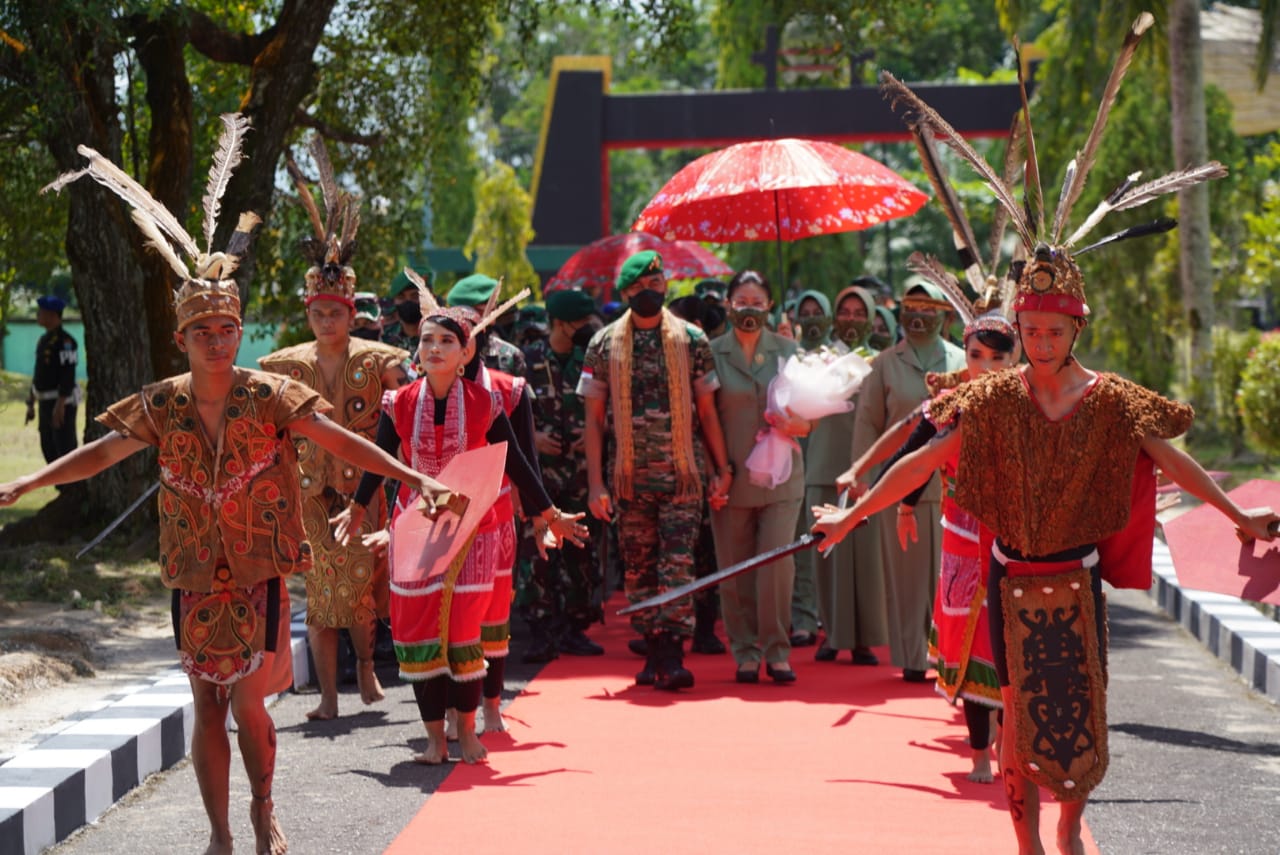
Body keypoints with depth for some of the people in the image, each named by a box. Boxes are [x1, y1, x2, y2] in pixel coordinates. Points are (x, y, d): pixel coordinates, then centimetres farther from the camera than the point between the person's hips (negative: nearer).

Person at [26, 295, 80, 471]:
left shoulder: (65, 341, -18)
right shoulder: (44, 340, 13)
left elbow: (68, 374, -24)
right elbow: (38, 374, 18)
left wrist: (59, 405, -28)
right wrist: (31, 405, 18)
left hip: (62, 403, -9)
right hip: (47, 403, 9)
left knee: (65, 449, -7)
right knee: (49, 449, 11)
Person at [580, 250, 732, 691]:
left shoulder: (691, 340, 4)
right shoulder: (604, 344, 5)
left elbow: (707, 411, 8)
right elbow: (594, 419, 5)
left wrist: (723, 469, 3)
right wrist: (595, 483, -1)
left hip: (682, 472, -1)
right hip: (629, 476, 2)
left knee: (678, 564, -9)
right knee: (638, 568, 5)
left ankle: (673, 655, -11)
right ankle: (653, 652, 14)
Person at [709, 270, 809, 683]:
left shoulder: (788, 350, 8)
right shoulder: (713, 353, 3)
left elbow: (808, 422, 10)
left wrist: (791, 423, -13)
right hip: (731, 477, 0)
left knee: (778, 564, -8)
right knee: (735, 571, 3)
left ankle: (777, 651, 4)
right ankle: (745, 653, 14)